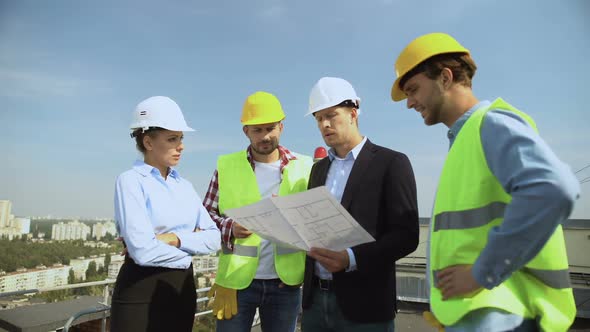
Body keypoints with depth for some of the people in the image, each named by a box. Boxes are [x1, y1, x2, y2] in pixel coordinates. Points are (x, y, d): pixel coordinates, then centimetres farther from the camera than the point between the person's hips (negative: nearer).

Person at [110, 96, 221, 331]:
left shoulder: (184, 186, 8)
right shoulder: (131, 181, -11)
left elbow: (214, 238, 0)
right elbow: (143, 251, -21)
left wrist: (176, 239, -16)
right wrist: (191, 246, -6)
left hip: (183, 290, 6)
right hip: (141, 293, -6)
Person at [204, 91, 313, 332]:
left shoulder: (304, 167, 1)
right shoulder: (226, 165, 1)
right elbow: (207, 214, 5)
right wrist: (230, 228, -13)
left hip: (285, 282, 1)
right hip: (236, 281, 0)